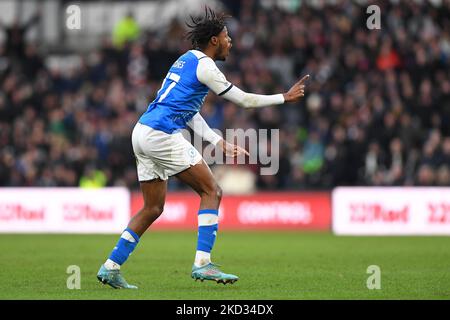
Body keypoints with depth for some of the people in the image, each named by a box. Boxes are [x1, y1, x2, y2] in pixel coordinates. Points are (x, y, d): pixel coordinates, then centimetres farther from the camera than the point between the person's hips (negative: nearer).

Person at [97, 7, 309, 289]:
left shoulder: (187, 61, 23)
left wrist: (220, 142, 22)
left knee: (153, 208, 14)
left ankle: (110, 268, 13)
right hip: (162, 134, -10)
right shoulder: (204, 65, -6)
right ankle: (202, 263, -14)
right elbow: (243, 99, -2)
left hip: (143, 132, 10)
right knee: (212, 192, -6)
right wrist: (285, 98, 8)